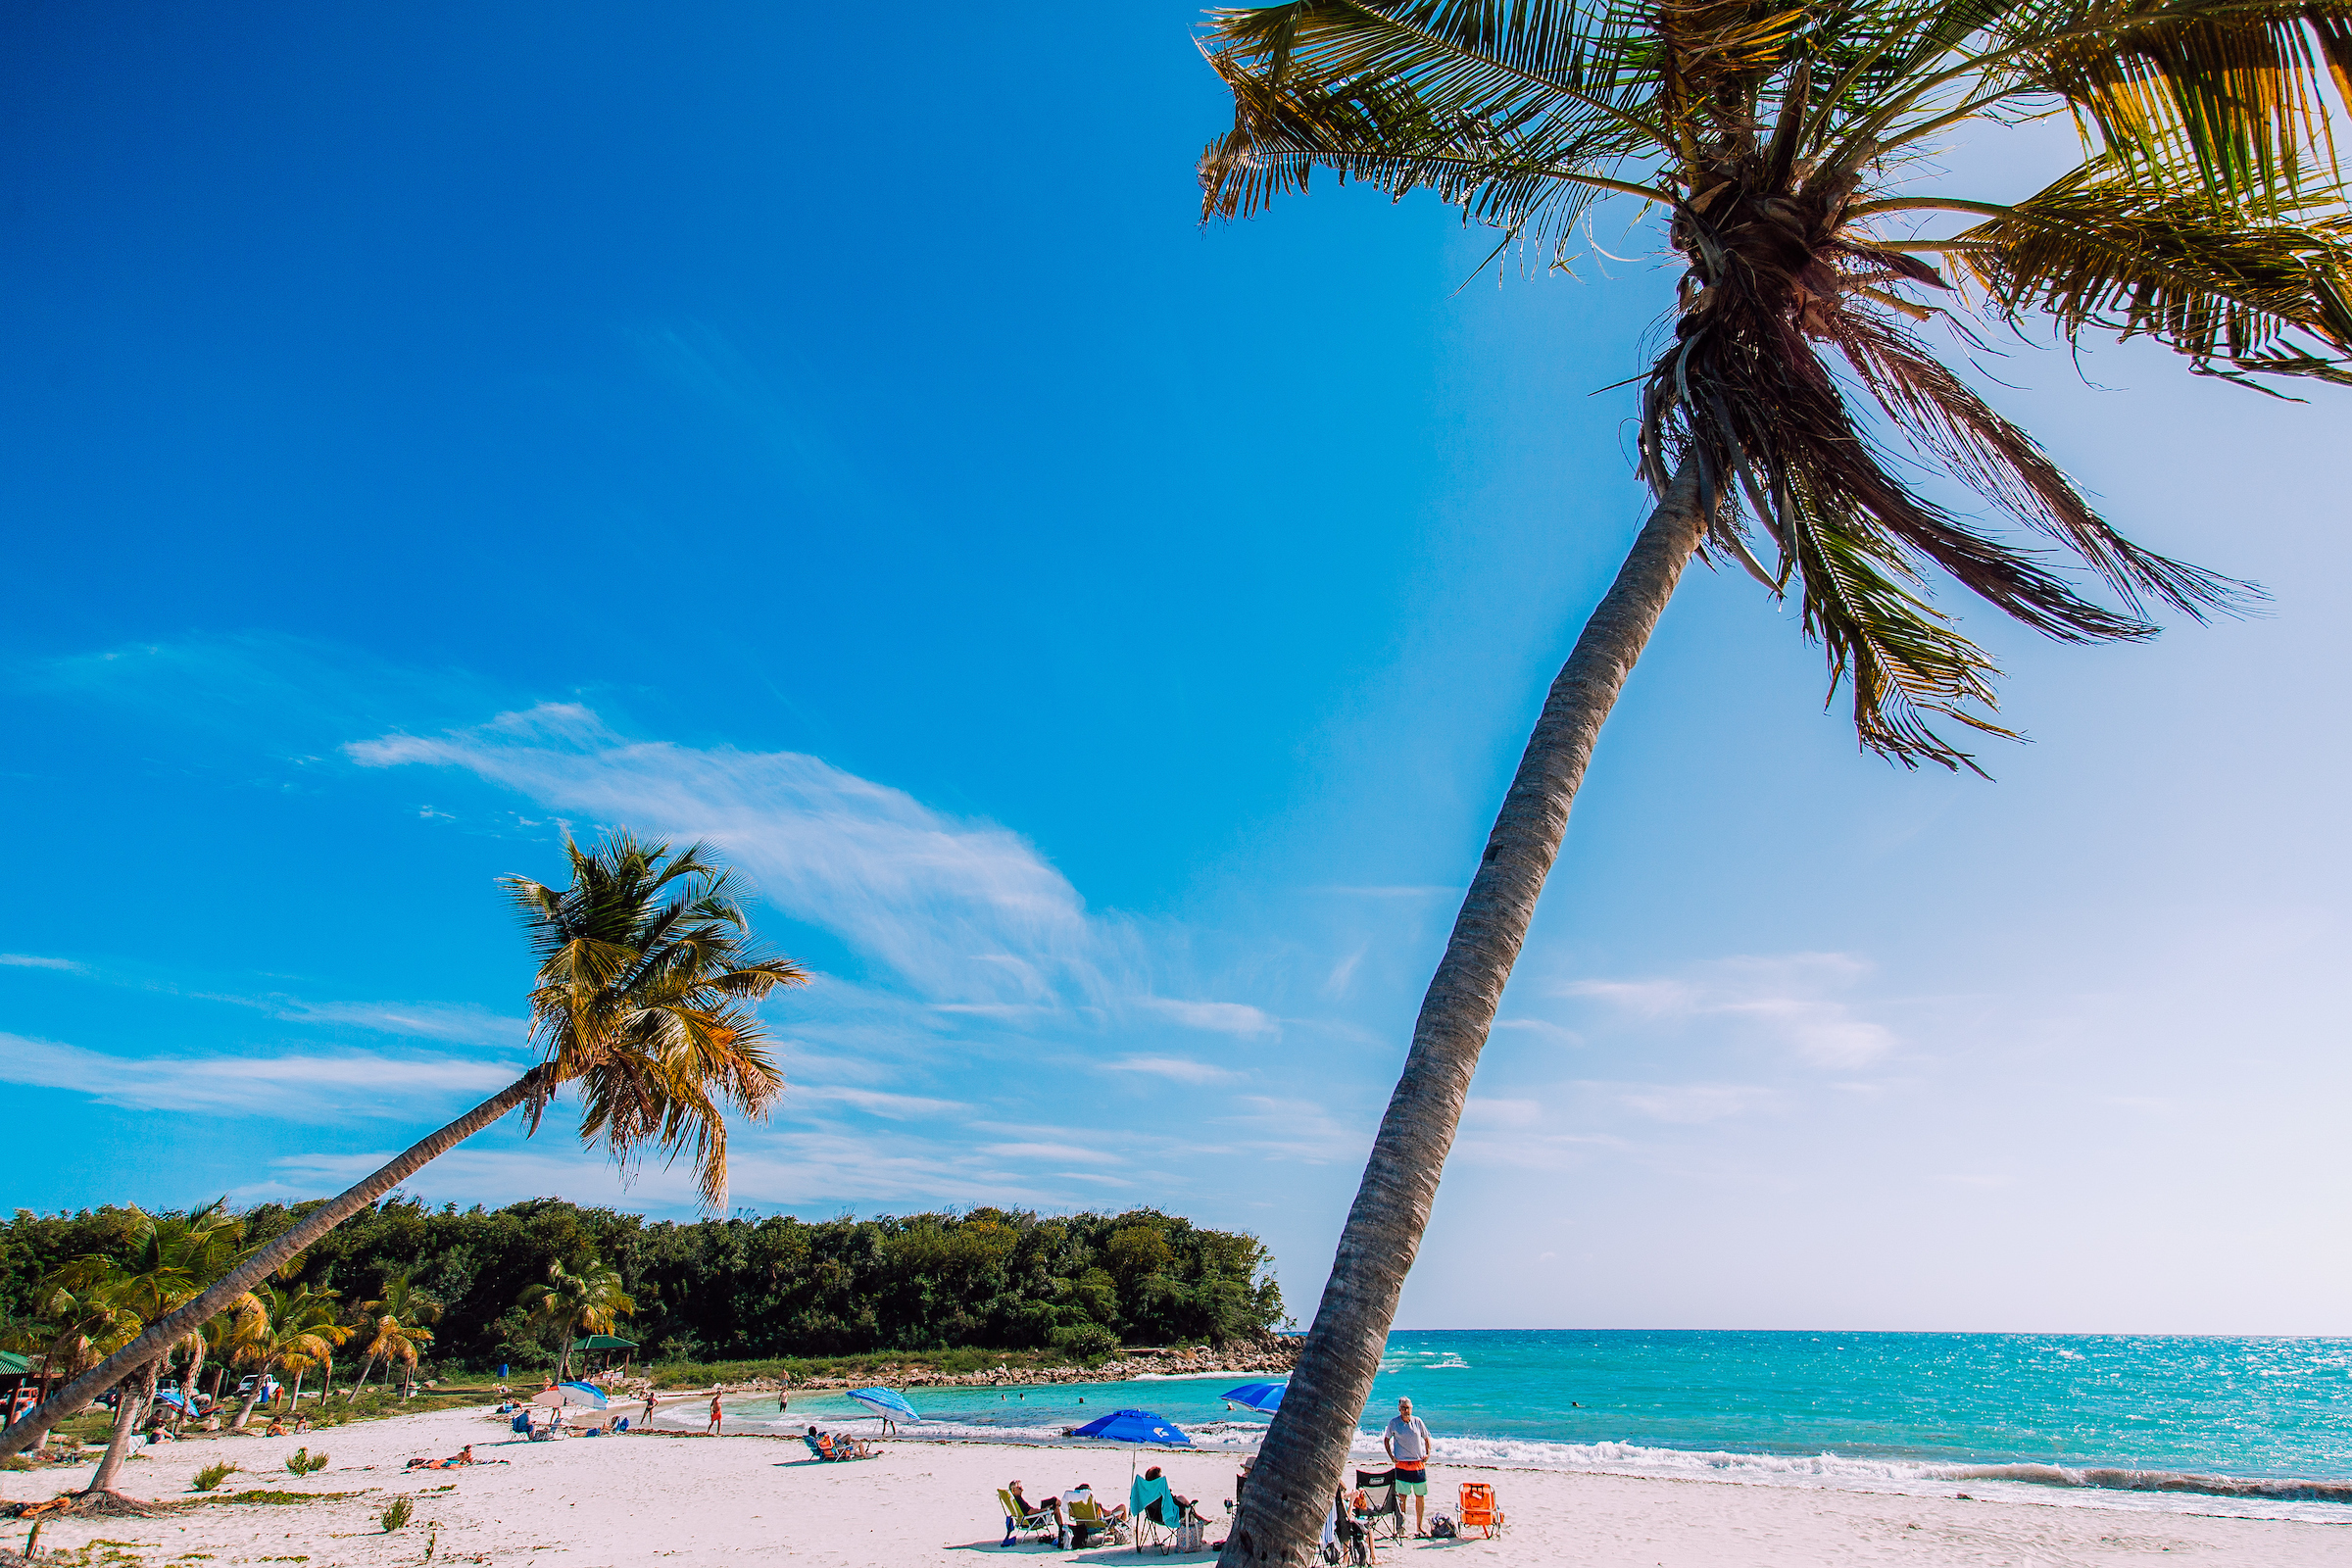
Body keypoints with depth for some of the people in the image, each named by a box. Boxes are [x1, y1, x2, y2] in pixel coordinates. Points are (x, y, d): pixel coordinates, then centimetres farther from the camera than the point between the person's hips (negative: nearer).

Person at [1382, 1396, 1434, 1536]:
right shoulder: (1394, 1423, -2)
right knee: (1402, 1496, -4)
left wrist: (1428, 1453, 2)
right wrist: (1391, 1457, 0)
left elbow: (1426, 1438, 14)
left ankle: (1419, 1526, 18)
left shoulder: (1417, 1421, 3)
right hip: (1402, 1464, -2)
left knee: (1420, 1496, 6)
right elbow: (1386, 1439, 8)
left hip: (1419, 1463, 2)